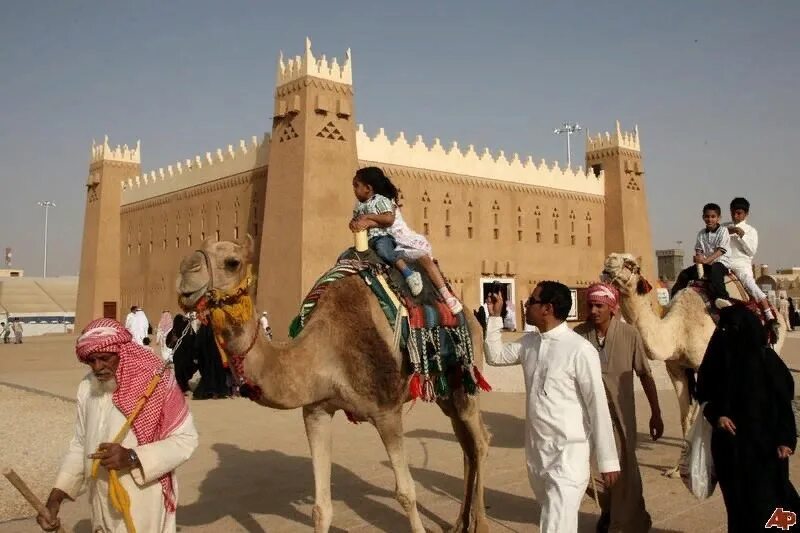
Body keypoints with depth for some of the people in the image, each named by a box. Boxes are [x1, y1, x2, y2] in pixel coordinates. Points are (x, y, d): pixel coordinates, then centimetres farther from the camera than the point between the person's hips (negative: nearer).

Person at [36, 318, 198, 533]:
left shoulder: (157, 381, -16)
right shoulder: (86, 387, 0)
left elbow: (186, 439, -14)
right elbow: (80, 445, 9)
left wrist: (132, 458, -24)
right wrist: (55, 497, 0)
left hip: (145, 504, -5)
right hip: (102, 502, 5)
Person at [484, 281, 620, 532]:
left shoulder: (580, 350, -18)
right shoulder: (529, 342, 3)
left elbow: (598, 406, -14)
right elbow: (495, 356, 19)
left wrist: (608, 460, -11)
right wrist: (494, 316, 8)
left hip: (568, 453, -7)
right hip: (535, 449, 7)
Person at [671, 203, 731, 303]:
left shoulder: (723, 231, -5)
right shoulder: (701, 234, 12)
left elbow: (720, 250, -15)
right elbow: (698, 250, 9)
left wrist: (706, 260, -28)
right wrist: (699, 259, -15)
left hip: (721, 262, -6)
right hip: (705, 263, 6)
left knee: (715, 270, -40)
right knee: (684, 273, -5)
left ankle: (722, 298, -54)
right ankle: (675, 298, 4)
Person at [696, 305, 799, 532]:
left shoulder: (766, 359, -11)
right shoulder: (718, 357, 0)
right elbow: (704, 394, 9)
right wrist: (716, 416, -8)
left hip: (763, 441, -4)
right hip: (729, 443, 4)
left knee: (764, 495, 0)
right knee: (736, 495, 13)